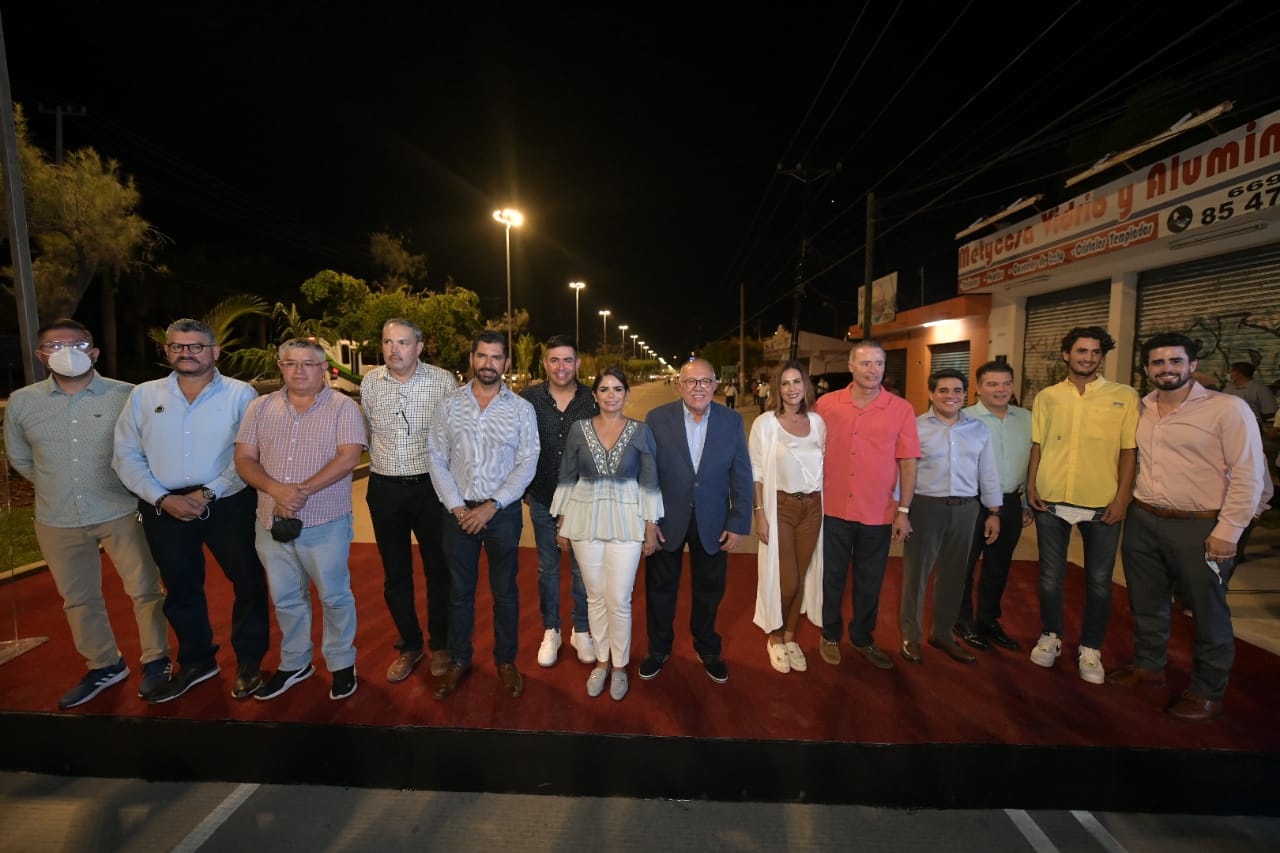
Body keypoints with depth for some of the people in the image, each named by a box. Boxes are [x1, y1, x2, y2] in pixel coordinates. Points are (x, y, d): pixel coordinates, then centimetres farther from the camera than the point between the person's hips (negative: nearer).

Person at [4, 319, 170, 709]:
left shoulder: (125, 395, -10)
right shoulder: (21, 402, 1)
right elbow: (20, 458, 16)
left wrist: (132, 485, -1)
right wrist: (57, 488, 10)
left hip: (121, 512, -4)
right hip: (57, 521, 4)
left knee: (145, 590, 3)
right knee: (78, 600, 16)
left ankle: (155, 660, 22)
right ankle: (104, 666, 33)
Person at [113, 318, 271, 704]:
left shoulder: (241, 394, -4)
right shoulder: (143, 396, 6)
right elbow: (126, 457, 4)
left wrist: (209, 493, -16)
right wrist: (162, 498, -9)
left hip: (230, 504, -3)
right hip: (164, 508, 4)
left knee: (248, 583, 5)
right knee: (181, 589, 17)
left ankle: (249, 662, 26)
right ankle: (196, 662, 38)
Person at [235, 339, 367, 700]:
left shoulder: (343, 407, -5)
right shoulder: (260, 407, 8)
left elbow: (349, 457, -16)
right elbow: (244, 459, 2)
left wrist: (303, 490, -21)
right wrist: (276, 489, -15)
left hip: (325, 524, -4)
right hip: (272, 523, 5)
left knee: (334, 597, 9)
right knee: (285, 599, 18)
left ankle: (341, 663, 28)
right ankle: (294, 664, 38)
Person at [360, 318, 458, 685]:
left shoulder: (443, 380, -8)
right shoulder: (369, 382, 2)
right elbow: (366, 432, 14)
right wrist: (381, 465, 15)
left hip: (431, 486, -3)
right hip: (384, 489, 3)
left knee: (438, 571, 9)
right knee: (395, 574, 13)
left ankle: (439, 645, 29)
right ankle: (408, 645, 33)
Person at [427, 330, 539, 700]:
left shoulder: (522, 409, -3)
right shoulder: (448, 405, 1)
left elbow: (526, 464, -6)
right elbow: (437, 460, 0)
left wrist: (491, 506, -13)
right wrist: (457, 507, -8)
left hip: (503, 512, -1)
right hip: (458, 512, 1)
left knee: (505, 591, 12)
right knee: (460, 590, 15)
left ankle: (506, 661, 31)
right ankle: (458, 661, 34)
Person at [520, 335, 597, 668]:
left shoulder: (592, 400, -7)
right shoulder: (529, 398, -7)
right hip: (542, 501, 1)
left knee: (581, 569, 13)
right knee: (547, 569, 16)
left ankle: (581, 631, 33)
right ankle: (551, 631, 35)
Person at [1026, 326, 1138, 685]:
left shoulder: (1124, 396, 0)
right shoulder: (1047, 397, 5)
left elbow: (1129, 450, -1)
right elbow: (1037, 445, 8)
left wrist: (1122, 497, -7)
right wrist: (1031, 485, -1)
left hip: (1102, 504, -1)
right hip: (1051, 502, 1)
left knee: (1099, 581, 9)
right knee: (1050, 575, 12)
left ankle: (1090, 650, 26)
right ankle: (1050, 636, 30)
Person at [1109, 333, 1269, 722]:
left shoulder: (1227, 408, -10)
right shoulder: (1140, 409, 4)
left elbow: (1248, 476, -12)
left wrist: (1227, 532, -14)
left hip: (1200, 527, -4)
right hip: (1142, 521, 5)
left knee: (1208, 613, 11)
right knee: (1146, 603, 17)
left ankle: (1207, 693, 28)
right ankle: (1148, 667, 36)